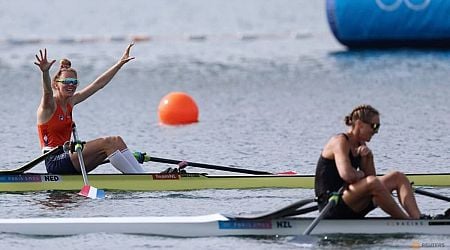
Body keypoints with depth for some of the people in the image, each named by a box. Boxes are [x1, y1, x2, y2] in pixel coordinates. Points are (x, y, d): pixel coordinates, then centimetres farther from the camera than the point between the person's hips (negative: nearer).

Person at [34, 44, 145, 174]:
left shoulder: (70, 102, 13)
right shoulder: (49, 105, -10)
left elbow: (99, 83, 15)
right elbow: (47, 92, -34)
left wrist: (120, 63, 14)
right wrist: (45, 72, -55)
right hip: (55, 162, -9)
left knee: (116, 141, -5)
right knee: (107, 143, -19)